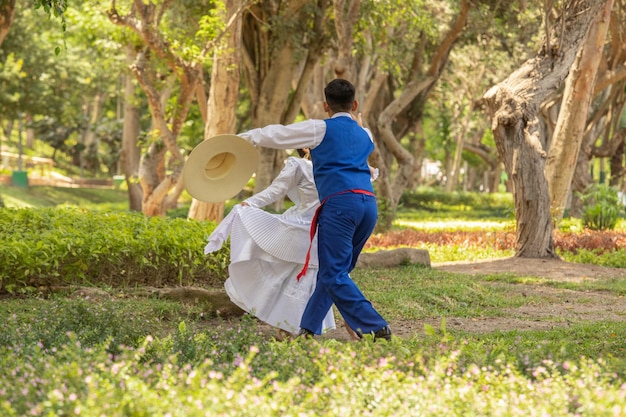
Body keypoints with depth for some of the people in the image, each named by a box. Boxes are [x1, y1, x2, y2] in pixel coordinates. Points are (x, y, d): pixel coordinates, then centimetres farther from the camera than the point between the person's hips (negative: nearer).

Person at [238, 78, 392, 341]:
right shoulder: (365, 135, 23)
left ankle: (376, 328, -15)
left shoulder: (321, 129, 7)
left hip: (340, 203, -7)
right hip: (369, 204, 7)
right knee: (334, 271, 13)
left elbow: (279, 134, 12)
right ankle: (309, 329, 14)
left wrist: (246, 137, 25)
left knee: (334, 275, -6)